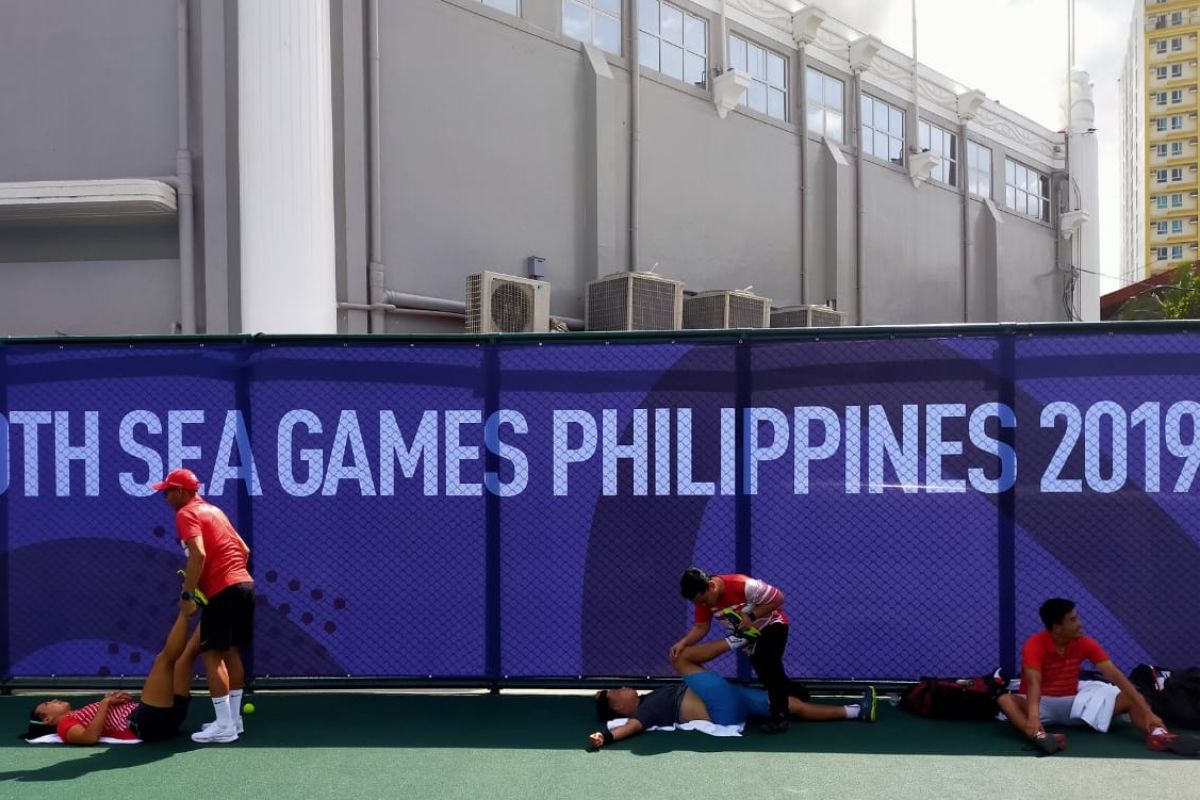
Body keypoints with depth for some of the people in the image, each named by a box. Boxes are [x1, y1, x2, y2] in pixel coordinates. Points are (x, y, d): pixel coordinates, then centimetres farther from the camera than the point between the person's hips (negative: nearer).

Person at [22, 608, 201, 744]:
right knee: (164, 658, -22)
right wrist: (105, 703, -7)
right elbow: (91, 737, -12)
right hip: (145, 724, -8)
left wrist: (123, 698, 12)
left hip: (165, 715, 8)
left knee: (188, 652, 7)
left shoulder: (81, 716, 34)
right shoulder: (66, 725, 11)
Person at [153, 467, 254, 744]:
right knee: (231, 652, 16)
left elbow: (198, 555, -20)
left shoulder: (186, 514, -5)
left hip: (223, 591, -9)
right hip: (244, 583, 9)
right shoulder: (213, 510, 21)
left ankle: (225, 726, -4)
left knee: (211, 654, -3)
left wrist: (187, 594, -15)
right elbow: (244, 550, 21)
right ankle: (234, 718, 21)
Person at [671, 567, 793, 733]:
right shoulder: (703, 598, -19)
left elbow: (778, 598, -29)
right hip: (751, 633, 7)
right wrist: (683, 642, -28)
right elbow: (701, 627, -11)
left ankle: (780, 715, -12)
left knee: (770, 666, -23)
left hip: (772, 625, -7)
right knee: (766, 674, 13)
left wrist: (751, 616, -35)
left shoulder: (742, 585, -39)